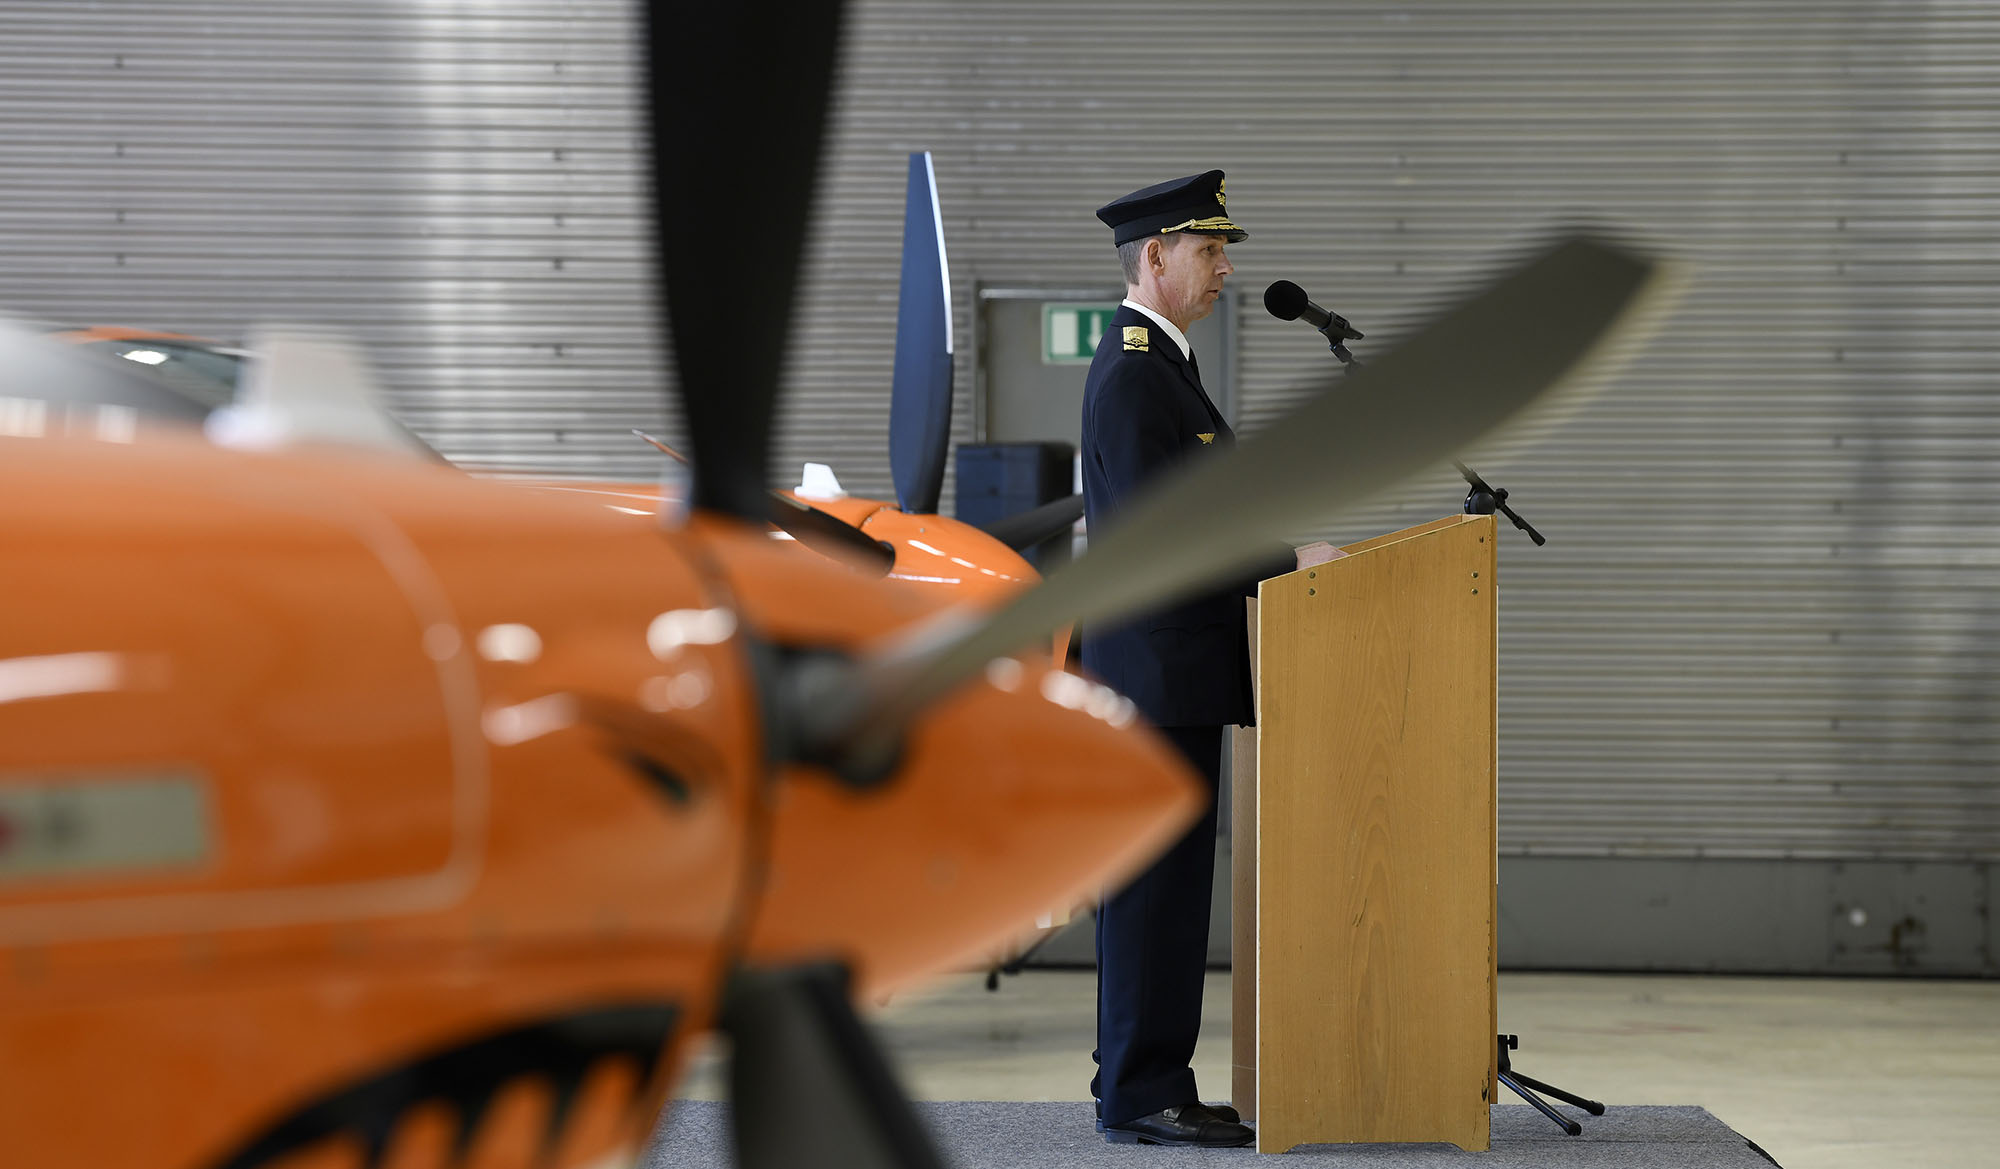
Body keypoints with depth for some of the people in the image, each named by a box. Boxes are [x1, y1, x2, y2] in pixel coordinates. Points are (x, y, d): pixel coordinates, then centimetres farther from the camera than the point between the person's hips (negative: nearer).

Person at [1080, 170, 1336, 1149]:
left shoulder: (1158, 362, 19)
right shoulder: (1131, 374, -15)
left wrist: (1289, 553, 15)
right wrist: (1288, 561, -18)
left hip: (1171, 671, 10)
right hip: (1158, 670, -10)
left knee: (1159, 876, 13)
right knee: (1158, 877, -6)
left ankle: (1135, 1072, 20)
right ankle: (1142, 1095, -2)